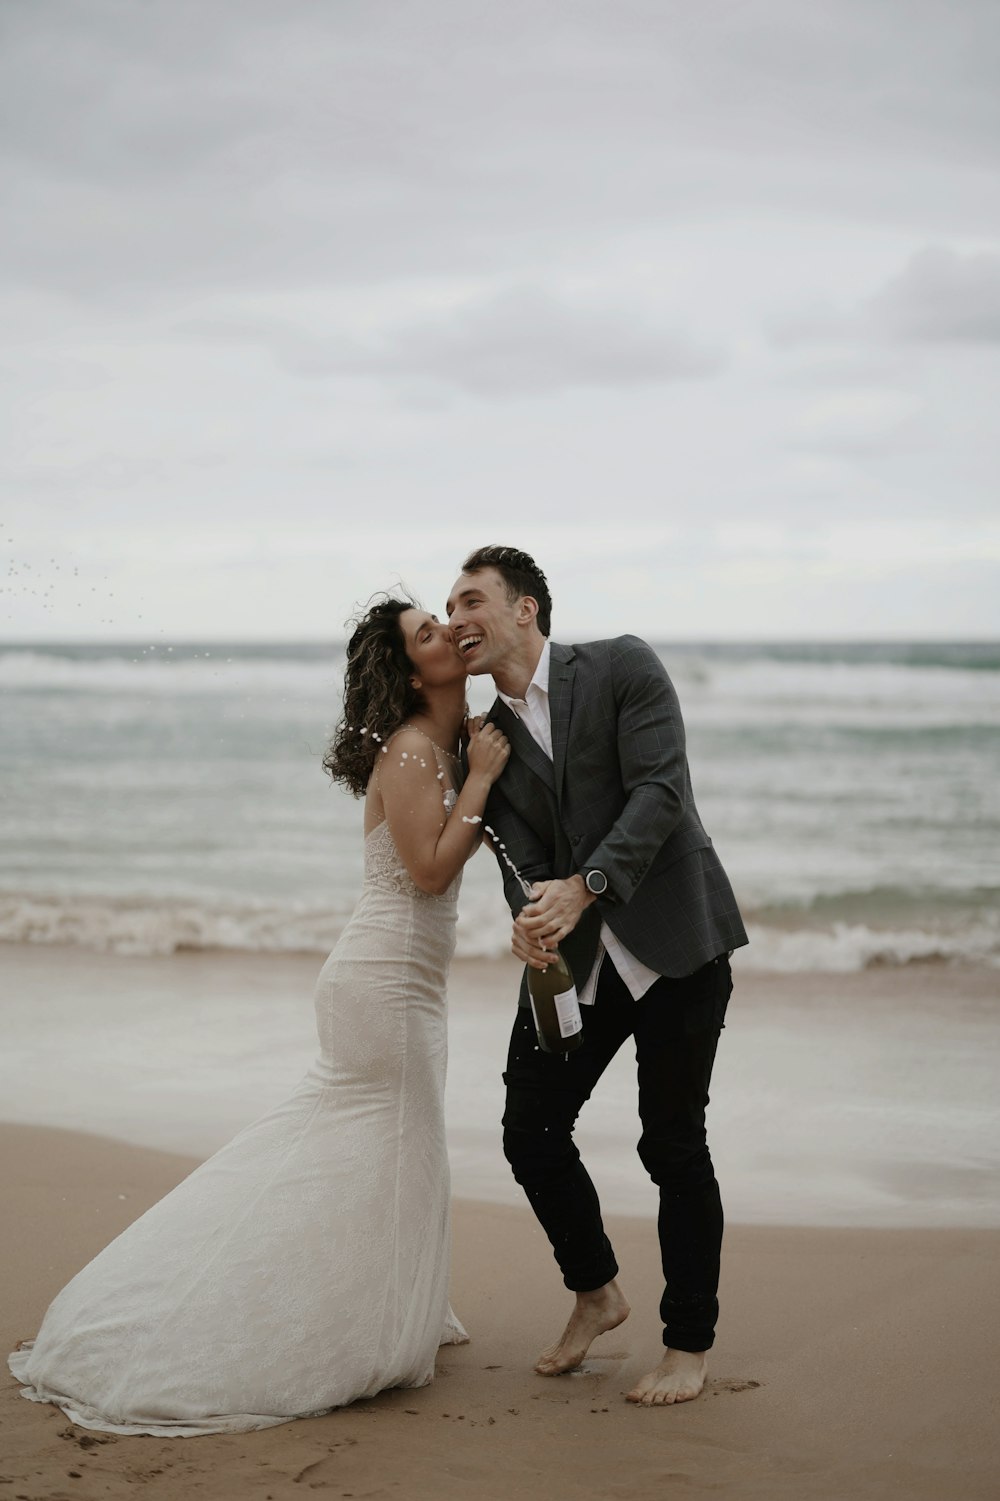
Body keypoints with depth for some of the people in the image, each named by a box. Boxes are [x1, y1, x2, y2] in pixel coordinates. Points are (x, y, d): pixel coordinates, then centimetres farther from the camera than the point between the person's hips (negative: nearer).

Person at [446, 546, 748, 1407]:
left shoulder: (623, 668, -6)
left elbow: (658, 791, -17)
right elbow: (521, 858, -1)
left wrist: (584, 886, -29)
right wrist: (530, 919, -25)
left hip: (673, 944, -5)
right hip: (573, 957, 5)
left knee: (673, 1143, 0)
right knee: (532, 1130, 4)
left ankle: (690, 1343, 16)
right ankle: (596, 1293, 29)